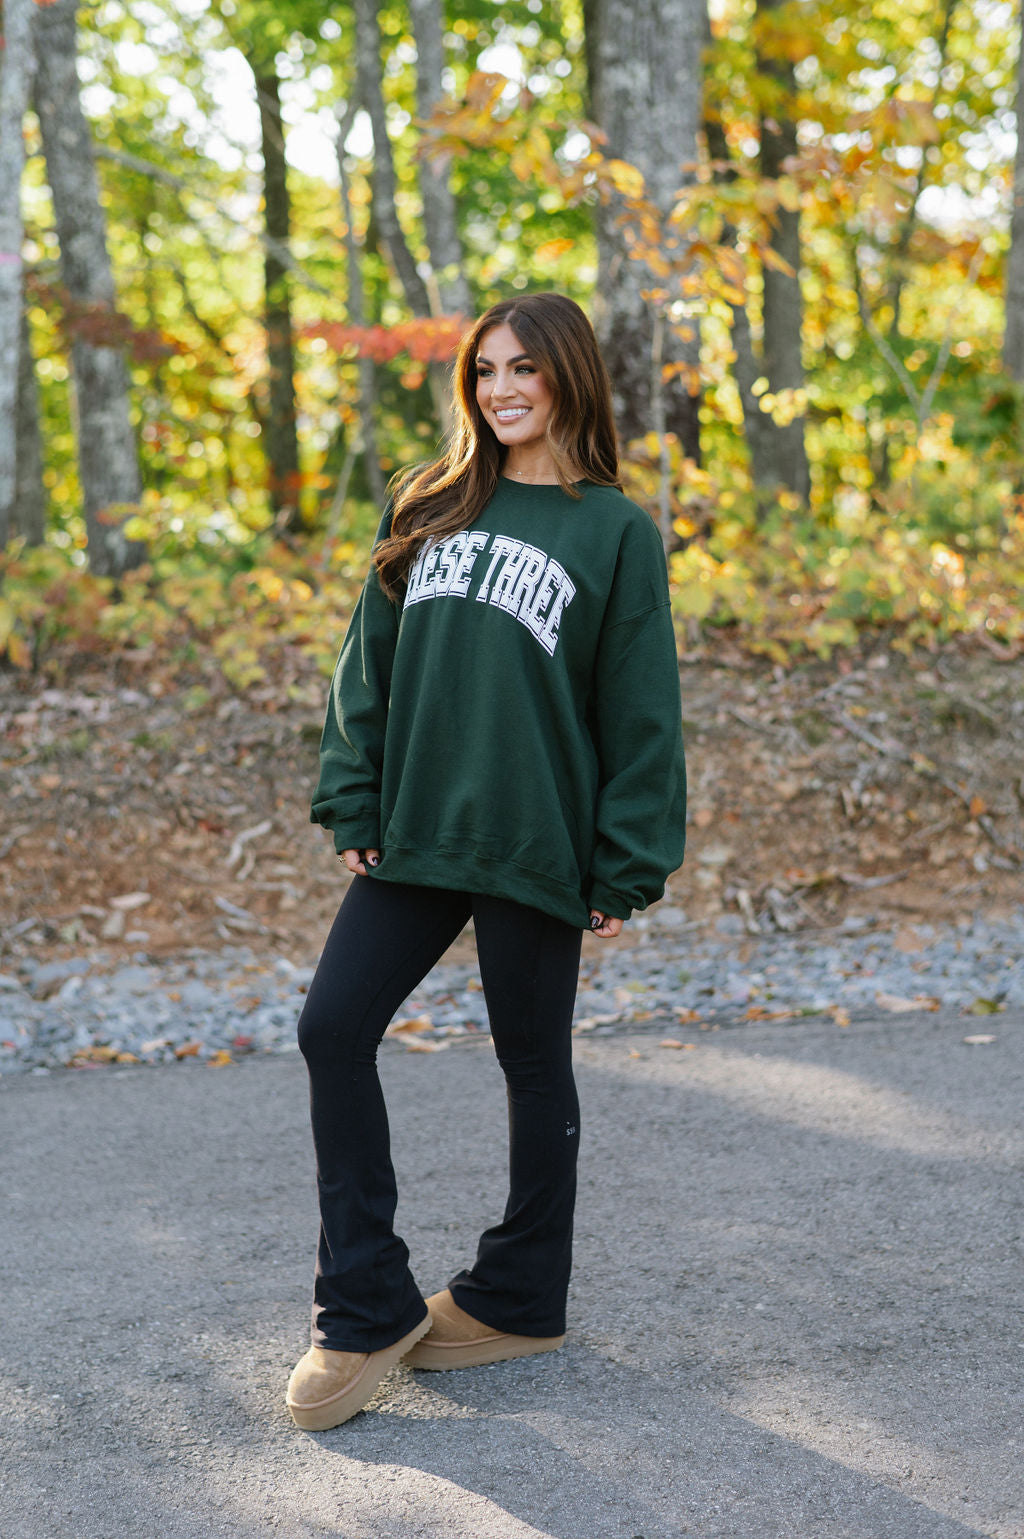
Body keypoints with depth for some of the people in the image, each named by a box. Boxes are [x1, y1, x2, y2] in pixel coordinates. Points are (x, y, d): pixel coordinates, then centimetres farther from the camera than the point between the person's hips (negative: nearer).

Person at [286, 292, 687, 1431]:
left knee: (533, 1063, 7)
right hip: (413, 834, 5)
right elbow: (368, 665, 11)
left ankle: (518, 1299, 25)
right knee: (333, 1028, -4)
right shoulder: (429, 509, 11)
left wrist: (627, 869, -7)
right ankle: (365, 1312, 7)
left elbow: (641, 714, -3)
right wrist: (352, 804, 2)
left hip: (535, 846, -4)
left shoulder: (616, 532, -2)